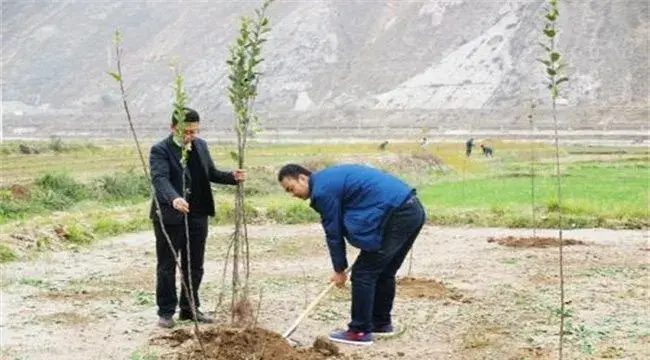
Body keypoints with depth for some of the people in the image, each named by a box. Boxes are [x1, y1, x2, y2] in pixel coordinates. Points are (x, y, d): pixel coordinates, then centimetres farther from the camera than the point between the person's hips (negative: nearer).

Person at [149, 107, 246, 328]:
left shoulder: (200, 146, 9)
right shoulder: (160, 150, -12)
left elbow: (211, 173, 17)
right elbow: (160, 179, -27)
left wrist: (232, 177, -3)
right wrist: (174, 198, -46)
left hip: (197, 216, 6)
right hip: (170, 217, -6)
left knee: (195, 266, 13)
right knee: (167, 266, 4)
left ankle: (189, 309, 25)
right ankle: (166, 312, 13)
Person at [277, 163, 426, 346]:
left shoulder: (322, 189, -7)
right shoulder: (331, 178, 22)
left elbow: (333, 232, -1)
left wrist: (339, 269, 10)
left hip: (396, 216, -10)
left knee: (363, 273, -1)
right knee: (384, 272, 21)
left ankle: (360, 332, 5)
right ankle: (381, 323, 31)